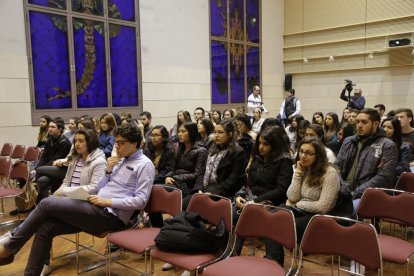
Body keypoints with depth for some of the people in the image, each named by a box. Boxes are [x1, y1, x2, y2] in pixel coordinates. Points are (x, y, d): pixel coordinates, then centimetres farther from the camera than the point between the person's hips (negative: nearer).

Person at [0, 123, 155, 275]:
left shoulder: (145, 164, -7)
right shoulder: (120, 160, 18)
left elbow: (141, 201, -15)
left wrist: (107, 201, -15)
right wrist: (108, 171, 3)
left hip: (109, 215, -8)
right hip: (97, 209, 8)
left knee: (47, 203, -12)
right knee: (45, 228, -8)